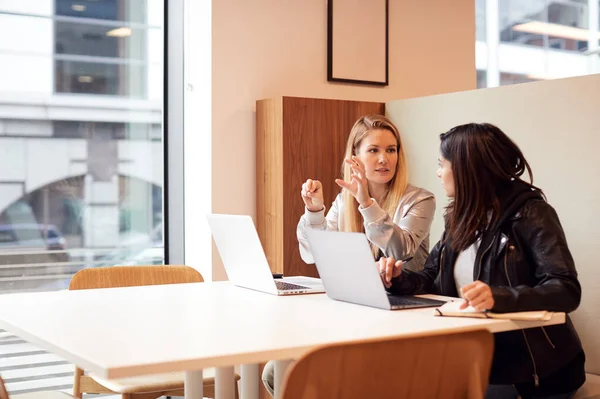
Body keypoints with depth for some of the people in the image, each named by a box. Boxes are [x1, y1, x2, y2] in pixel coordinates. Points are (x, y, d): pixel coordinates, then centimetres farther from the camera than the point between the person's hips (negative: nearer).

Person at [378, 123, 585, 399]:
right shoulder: (461, 217, 10)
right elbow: (431, 279, 14)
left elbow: (567, 291, -22)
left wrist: (500, 297, -39)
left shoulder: (530, 213, -12)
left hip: (527, 367, -6)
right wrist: (399, 278, -9)